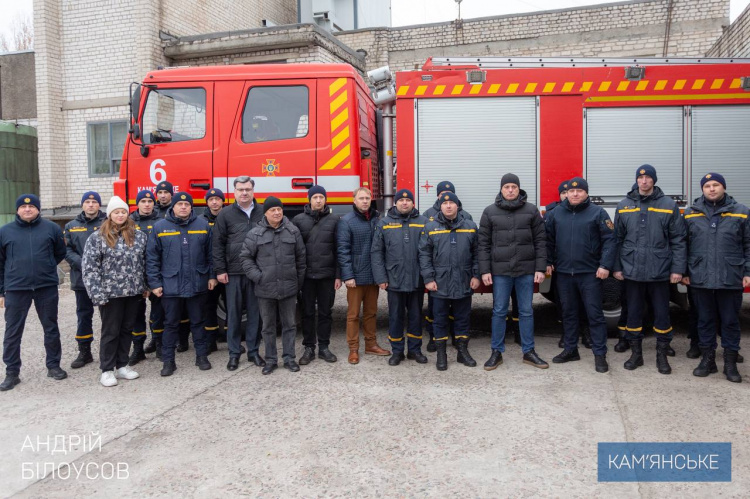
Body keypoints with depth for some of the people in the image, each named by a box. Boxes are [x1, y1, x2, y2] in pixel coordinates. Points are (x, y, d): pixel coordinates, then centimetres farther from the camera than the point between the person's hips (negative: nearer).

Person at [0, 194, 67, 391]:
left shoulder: (51, 228, 1)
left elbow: (60, 253, 13)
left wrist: (45, 267, 9)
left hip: (47, 288, 0)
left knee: (51, 328, 10)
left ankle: (53, 366, 24)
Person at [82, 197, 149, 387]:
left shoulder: (139, 236, 6)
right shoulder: (97, 238, -5)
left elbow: (145, 263, 11)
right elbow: (89, 267, -8)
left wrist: (145, 286, 7)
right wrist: (98, 294, -14)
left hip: (133, 292, 4)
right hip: (111, 293, -4)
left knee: (127, 329, 12)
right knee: (110, 331, 4)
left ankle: (122, 366, 25)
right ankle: (107, 370, 16)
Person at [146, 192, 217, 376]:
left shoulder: (203, 225, 4)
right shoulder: (160, 227, 0)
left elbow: (210, 254, 8)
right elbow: (152, 258, 0)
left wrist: (212, 276, 3)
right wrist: (154, 283, -4)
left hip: (197, 285, 1)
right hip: (170, 286, -1)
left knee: (198, 321, 12)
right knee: (171, 324, 8)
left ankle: (202, 356, 24)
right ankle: (168, 361, 18)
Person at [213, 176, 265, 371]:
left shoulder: (262, 213, 6)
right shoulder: (225, 214, 3)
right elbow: (218, 244, 2)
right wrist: (220, 270, -3)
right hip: (233, 272, -1)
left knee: (255, 313, 8)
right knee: (233, 313, 6)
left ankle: (253, 351, 20)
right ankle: (234, 353, 16)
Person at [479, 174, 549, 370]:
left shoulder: (531, 210, 4)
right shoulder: (490, 212, 2)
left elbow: (540, 241, 3)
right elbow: (484, 243, 2)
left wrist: (540, 268, -3)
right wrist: (484, 271, -4)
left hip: (526, 270, 1)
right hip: (500, 270, -1)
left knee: (526, 312, 9)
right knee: (499, 312, 6)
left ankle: (528, 352, 21)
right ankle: (497, 352, 16)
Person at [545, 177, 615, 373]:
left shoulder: (597, 212, -3)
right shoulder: (556, 214, 7)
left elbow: (609, 239, -6)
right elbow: (549, 240, 12)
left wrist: (605, 265, -13)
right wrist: (548, 262, 6)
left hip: (590, 273, -3)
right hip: (564, 273, 4)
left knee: (594, 314, 0)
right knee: (569, 313, 12)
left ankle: (600, 354, 7)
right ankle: (570, 350, 24)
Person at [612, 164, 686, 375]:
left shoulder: (669, 205, 1)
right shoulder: (624, 206, 5)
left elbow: (678, 240, 0)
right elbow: (617, 239, 8)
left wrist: (677, 269, -5)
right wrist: (617, 267, 5)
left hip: (660, 272, -1)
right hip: (632, 271, 1)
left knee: (662, 315, 6)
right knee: (633, 314, 9)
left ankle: (662, 355, 20)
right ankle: (636, 353, 22)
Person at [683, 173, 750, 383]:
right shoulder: (691, 214, 7)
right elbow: (683, 246, 8)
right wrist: (684, 271, 4)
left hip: (731, 279, -1)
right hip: (700, 278, 1)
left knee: (730, 321, 7)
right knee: (705, 320, 10)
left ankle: (730, 363, 19)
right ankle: (707, 359, 22)